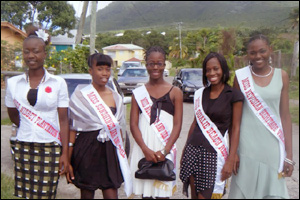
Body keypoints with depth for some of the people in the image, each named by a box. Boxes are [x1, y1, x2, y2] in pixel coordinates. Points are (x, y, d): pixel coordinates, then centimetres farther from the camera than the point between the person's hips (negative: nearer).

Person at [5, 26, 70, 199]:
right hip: (23, 148, 2)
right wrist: (29, 128, 10)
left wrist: (65, 154, -5)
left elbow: (63, 120, -1)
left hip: (51, 149, -2)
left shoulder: (58, 83, 0)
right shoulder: (13, 83, 6)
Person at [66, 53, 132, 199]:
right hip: (87, 150, -3)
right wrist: (67, 161, -8)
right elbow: (73, 129, -5)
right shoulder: (80, 95, -3)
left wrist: (120, 153, 15)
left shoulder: (116, 97, 10)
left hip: (109, 150, 3)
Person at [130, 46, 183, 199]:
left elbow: (177, 125, 0)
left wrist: (165, 150, -13)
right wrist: (145, 149, -13)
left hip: (165, 149, -1)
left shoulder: (175, 92, 4)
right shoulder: (138, 93, 7)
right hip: (143, 149, 1)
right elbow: (133, 124, 1)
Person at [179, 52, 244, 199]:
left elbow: (235, 128, -4)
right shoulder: (200, 94, 10)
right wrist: (185, 151, 15)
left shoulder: (234, 96, -4)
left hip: (215, 153, -4)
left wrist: (231, 160, -9)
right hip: (193, 149, 4)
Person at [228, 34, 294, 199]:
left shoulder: (281, 76, 3)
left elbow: (285, 115, 5)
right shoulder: (241, 76, -1)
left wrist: (289, 154, 3)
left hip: (272, 147, 1)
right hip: (247, 146, -1)